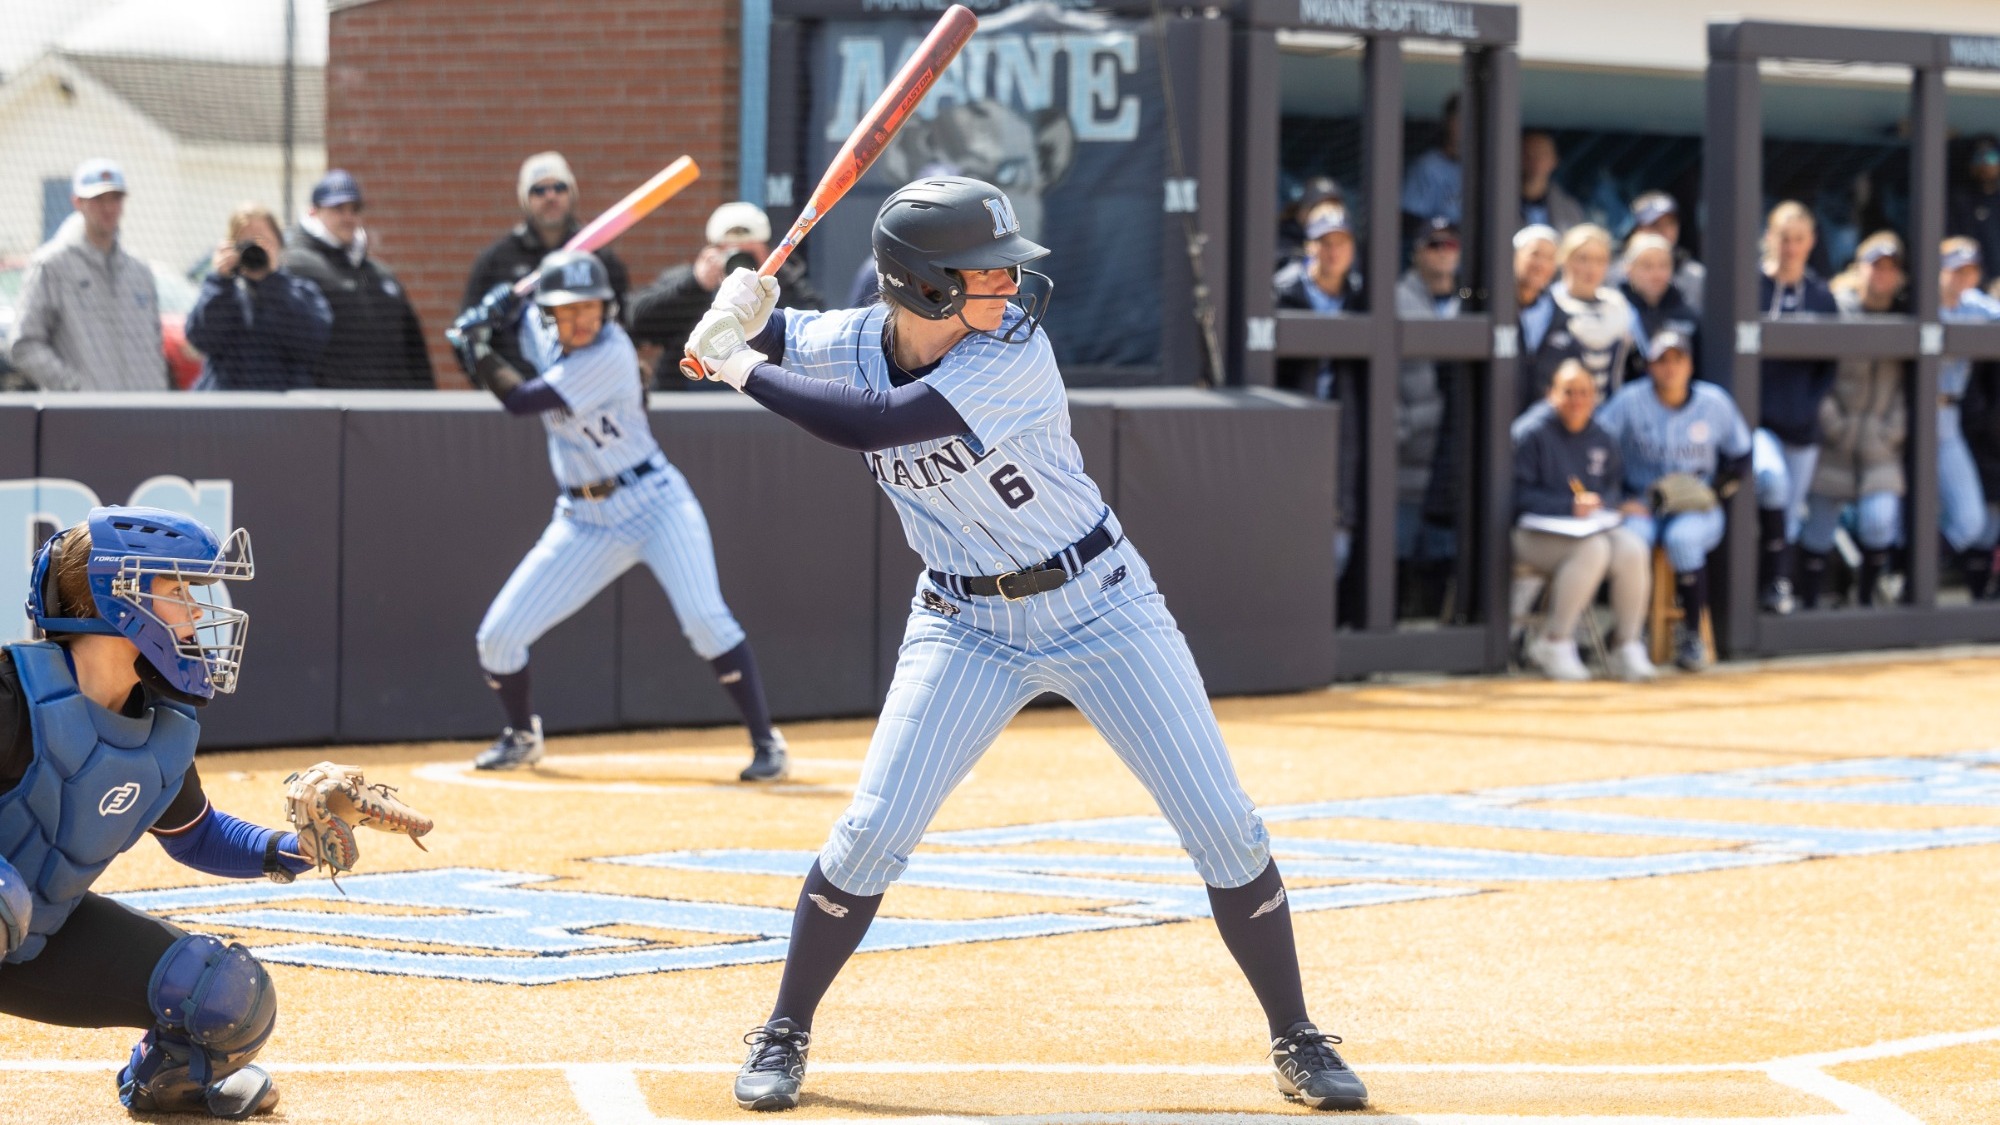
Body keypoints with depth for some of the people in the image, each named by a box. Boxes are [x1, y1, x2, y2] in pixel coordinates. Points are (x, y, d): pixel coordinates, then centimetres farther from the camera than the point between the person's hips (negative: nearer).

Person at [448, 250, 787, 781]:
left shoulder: (610, 355, -21)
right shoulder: (544, 336, 1)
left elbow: (522, 401, -24)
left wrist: (477, 350, -12)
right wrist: (488, 315, 0)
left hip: (655, 503, -6)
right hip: (584, 520, 7)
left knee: (705, 618, -25)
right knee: (498, 637, 2)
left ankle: (766, 742, -17)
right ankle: (522, 736, 29)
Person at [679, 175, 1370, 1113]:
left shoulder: (1012, 353, -26)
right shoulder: (851, 343, -11)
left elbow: (871, 425, -35)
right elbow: (737, 336, 4)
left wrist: (745, 368, -28)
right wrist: (744, 314, -20)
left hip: (1099, 605, -3)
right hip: (965, 628, 3)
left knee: (1223, 827, -4)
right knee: (872, 832, -8)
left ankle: (1295, 1038, 12)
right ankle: (784, 1034, 11)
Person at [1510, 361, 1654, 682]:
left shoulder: (1602, 439, 14)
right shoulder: (1532, 433, -5)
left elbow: (1615, 489, 15)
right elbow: (1521, 493, -10)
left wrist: (1598, 502, -9)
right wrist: (1570, 507, -20)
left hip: (1593, 526, 6)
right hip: (1537, 532, -6)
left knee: (1631, 549, -25)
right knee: (1593, 549, -35)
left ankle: (1628, 647, -14)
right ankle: (1553, 643, -22)